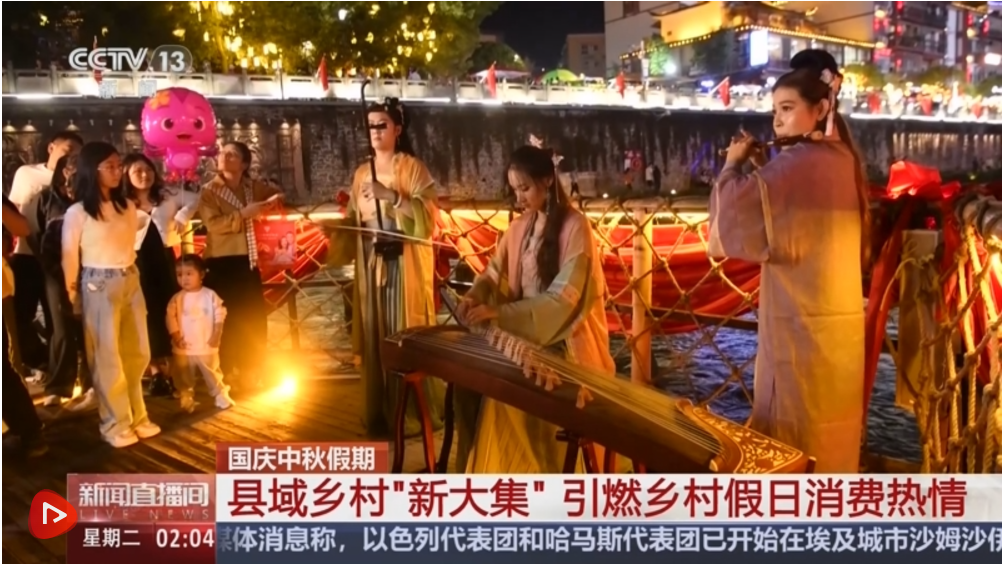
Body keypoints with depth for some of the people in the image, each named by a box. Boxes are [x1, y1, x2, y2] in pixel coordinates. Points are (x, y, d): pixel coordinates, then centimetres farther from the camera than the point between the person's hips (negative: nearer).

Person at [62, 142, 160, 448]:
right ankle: (116, 424, 14)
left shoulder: (127, 207, 6)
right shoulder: (77, 213, -9)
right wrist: (74, 298, 0)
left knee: (138, 354, 12)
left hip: (131, 282, 6)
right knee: (108, 359, 3)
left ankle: (136, 415, 26)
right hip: (98, 286, -5)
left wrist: (129, 275, 13)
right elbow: (69, 258, -4)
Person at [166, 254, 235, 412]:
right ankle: (187, 399, 23)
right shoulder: (177, 298, -2)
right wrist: (175, 335, -13)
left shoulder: (210, 295, -4)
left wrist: (216, 335, -10)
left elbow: (219, 315, -4)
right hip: (184, 349, 1)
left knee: (212, 374, 11)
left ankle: (221, 396, 24)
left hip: (207, 347, -1)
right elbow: (170, 317, -4)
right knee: (185, 378, 10)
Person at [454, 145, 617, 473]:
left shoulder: (575, 227, -13)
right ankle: (480, 468, 4)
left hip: (565, 343, -6)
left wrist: (500, 313, -28)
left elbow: (564, 298, -21)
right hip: (523, 336, 7)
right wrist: (475, 297, -17)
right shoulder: (519, 228, 9)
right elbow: (496, 274, 7)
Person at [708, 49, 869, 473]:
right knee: (829, 434, 17)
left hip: (801, 326, -9)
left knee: (794, 441, 1)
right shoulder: (842, 160, 11)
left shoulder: (801, 163, -17)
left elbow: (733, 209, -22)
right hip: (838, 322, 9)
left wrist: (733, 165, -3)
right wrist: (765, 169, 11)